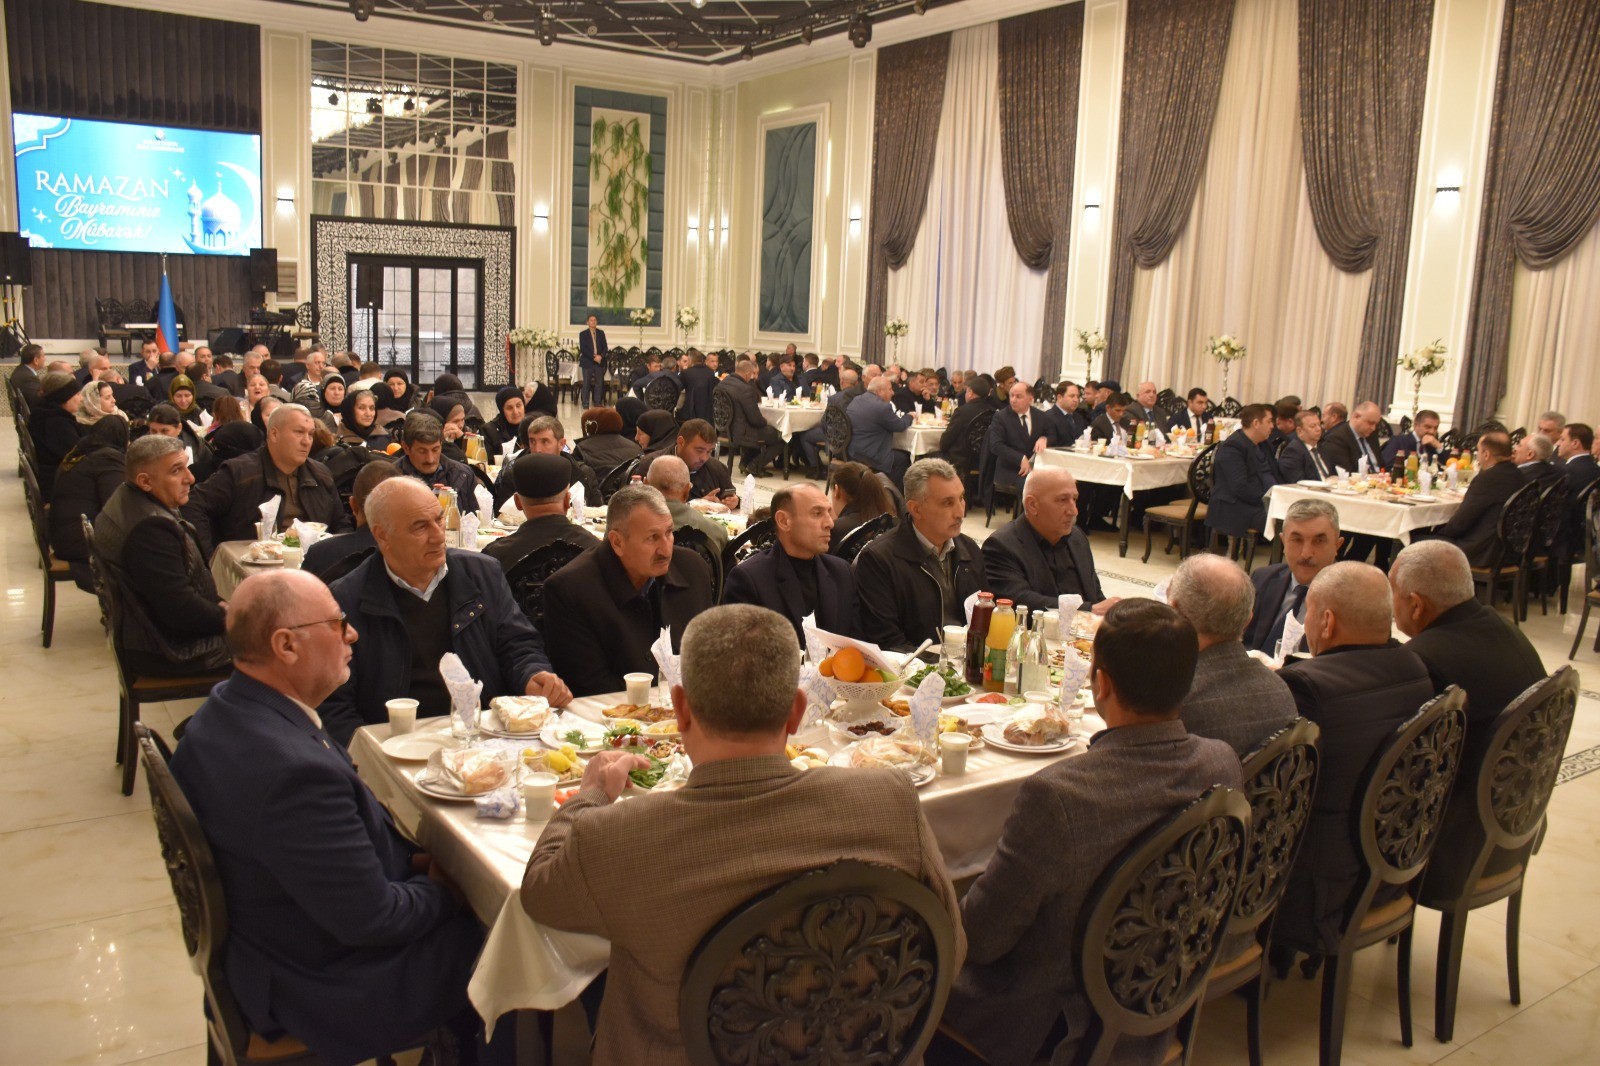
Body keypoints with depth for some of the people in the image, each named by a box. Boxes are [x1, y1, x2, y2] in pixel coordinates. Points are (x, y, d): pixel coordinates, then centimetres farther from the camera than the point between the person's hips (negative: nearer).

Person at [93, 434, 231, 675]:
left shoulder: (127, 501, 4)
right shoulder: (150, 528, -29)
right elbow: (182, 612, -27)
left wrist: (216, 605, 4)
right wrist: (227, 617, -12)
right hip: (171, 650, -10)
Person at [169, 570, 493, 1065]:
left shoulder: (225, 709, -5)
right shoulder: (294, 769, -35)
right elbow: (370, 918, -26)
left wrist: (407, 857, -1)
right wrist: (439, 890, -8)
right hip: (329, 989, -9)